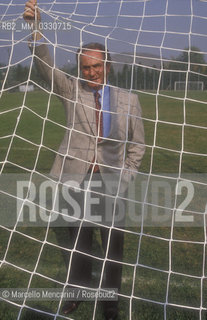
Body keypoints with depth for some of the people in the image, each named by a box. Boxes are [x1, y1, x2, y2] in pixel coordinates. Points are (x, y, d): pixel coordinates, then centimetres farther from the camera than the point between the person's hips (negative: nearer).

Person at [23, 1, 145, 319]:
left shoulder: (128, 99, 2)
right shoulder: (72, 89, 2)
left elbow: (137, 145, 7)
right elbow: (45, 64, -14)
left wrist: (125, 178, -2)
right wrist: (35, 27, -30)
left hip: (111, 180, 0)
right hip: (76, 177, 0)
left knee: (113, 241, 9)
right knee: (79, 238, 13)